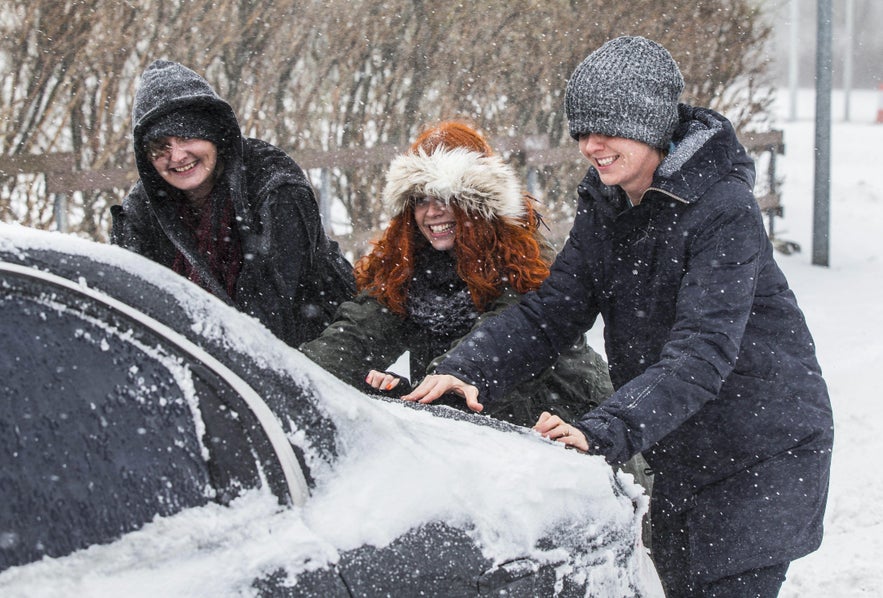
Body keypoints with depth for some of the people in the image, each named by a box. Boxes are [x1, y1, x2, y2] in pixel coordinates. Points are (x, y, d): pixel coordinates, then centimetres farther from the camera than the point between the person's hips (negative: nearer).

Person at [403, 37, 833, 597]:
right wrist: (468, 371, -20)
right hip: (680, 455, 7)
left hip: (763, 453, -7)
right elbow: (552, 308, -3)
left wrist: (605, 430, -43)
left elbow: (702, 352, -31)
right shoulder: (605, 208, 1)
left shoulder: (723, 209, -23)